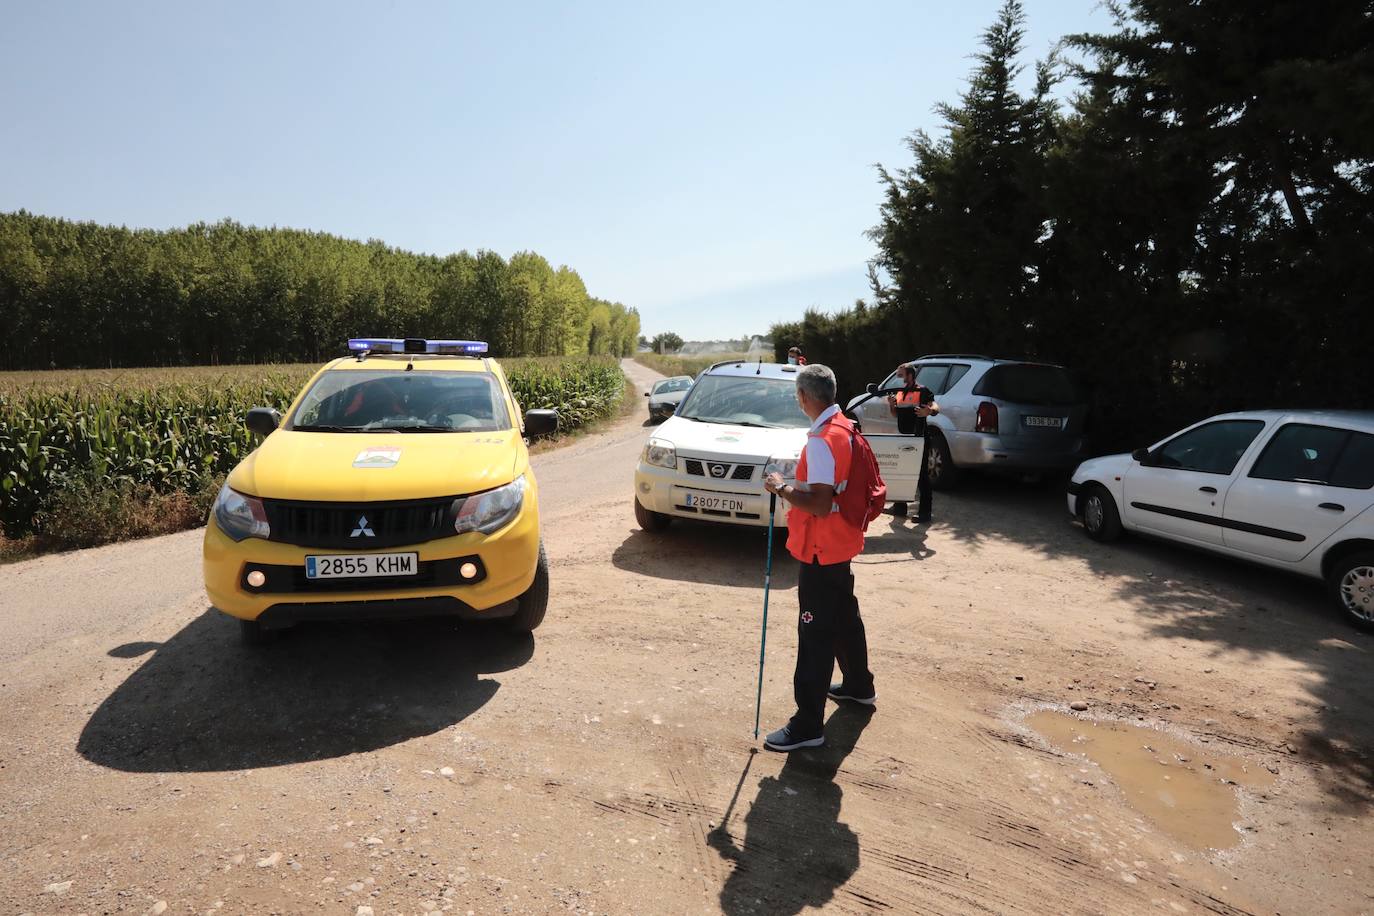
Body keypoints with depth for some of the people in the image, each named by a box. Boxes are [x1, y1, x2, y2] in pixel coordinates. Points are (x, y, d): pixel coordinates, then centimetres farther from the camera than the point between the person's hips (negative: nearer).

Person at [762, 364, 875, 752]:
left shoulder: (822, 441, -24)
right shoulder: (845, 427, 6)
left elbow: (820, 504, -29)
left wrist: (781, 488, -18)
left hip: (821, 550, -10)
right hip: (841, 542, 10)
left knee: (816, 634, -3)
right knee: (845, 616, 25)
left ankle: (808, 725, 6)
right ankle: (859, 685, 45)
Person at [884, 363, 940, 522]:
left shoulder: (922, 390, -7)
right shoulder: (900, 392, 15)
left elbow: (936, 407, -16)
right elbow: (895, 414, 19)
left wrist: (929, 411, -39)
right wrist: (891, 404, -1)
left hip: (919, 438, -8)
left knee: (922, 475, -4)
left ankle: (924, 512, 0)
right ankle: (900, 507, 27)